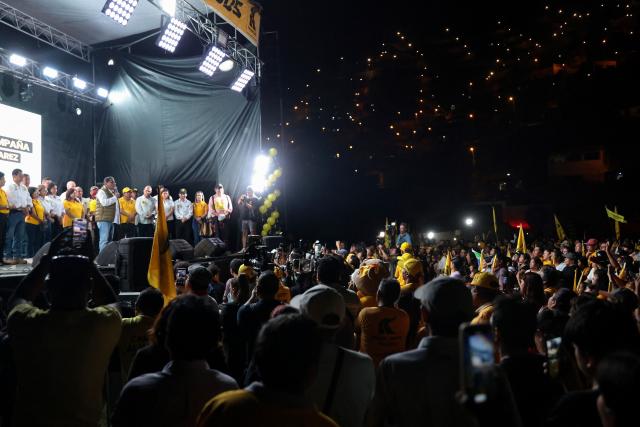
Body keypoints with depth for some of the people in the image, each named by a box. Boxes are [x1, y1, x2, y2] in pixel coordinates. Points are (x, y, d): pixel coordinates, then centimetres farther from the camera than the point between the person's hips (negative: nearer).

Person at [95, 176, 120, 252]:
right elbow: (104, 202, -23)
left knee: (110, 240, 11)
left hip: (112, 219, 9)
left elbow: (115, 205, 25)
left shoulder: (112, 192, 22)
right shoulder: (102, 191, -6)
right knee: (104, 240, -11)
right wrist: (115, 197, -15)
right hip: (104, 219, -9)